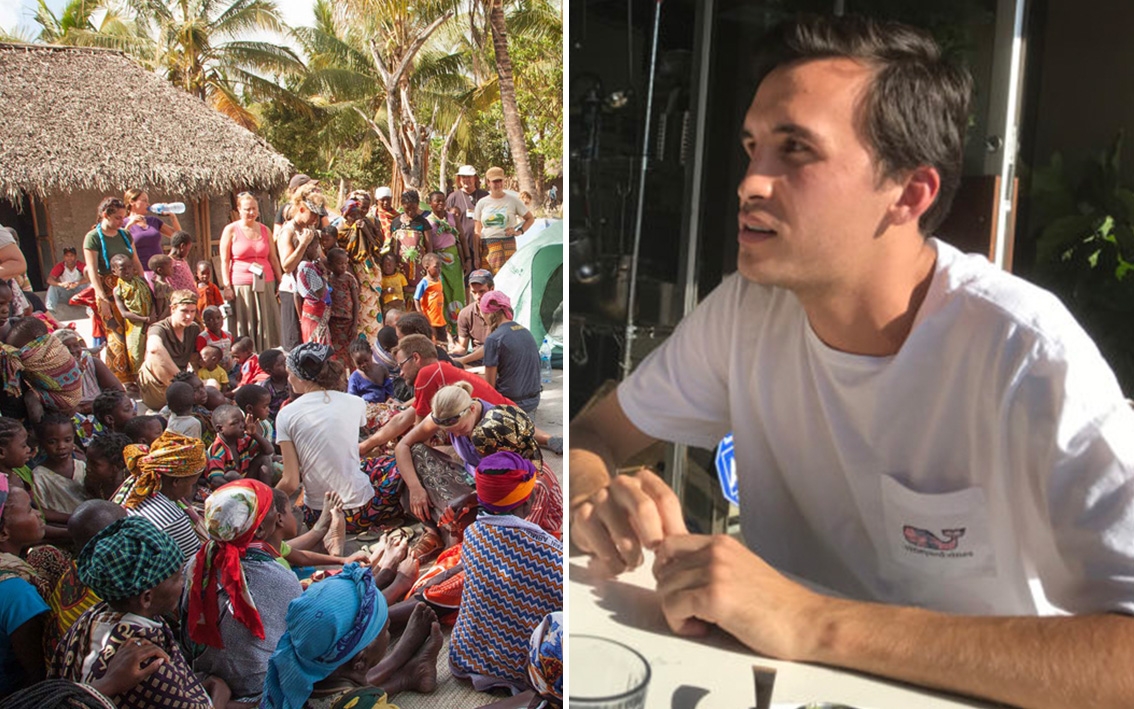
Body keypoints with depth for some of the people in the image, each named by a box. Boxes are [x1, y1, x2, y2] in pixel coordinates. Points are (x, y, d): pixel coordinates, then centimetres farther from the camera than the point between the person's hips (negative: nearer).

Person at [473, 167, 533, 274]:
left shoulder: (513, 200, 5)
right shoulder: (482, 203, 9)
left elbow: (530, 218, 13)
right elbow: (477, 232, 12)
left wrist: (519, 231, -4)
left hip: (506, 245, -2)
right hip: (485, 247, 2)